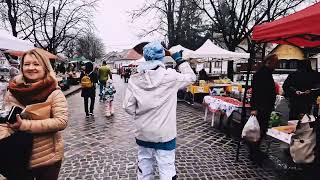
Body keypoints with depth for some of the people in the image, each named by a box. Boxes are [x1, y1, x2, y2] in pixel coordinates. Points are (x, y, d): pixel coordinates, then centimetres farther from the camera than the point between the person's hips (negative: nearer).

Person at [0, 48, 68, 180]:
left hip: (48, 158, -3)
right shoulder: (12, 91, -1)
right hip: (17, 157, 3)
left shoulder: (54, 93, -13)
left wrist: (24, 125, -25)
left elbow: (61, 122, -22)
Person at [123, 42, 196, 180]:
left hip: (143, 134, 3)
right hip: (164, 134, -3)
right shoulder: (170, 76, -14)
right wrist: (179, 59, 7)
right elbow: (191, 77, 2)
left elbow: (128, 106, -6)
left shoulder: (135, 79, -7)